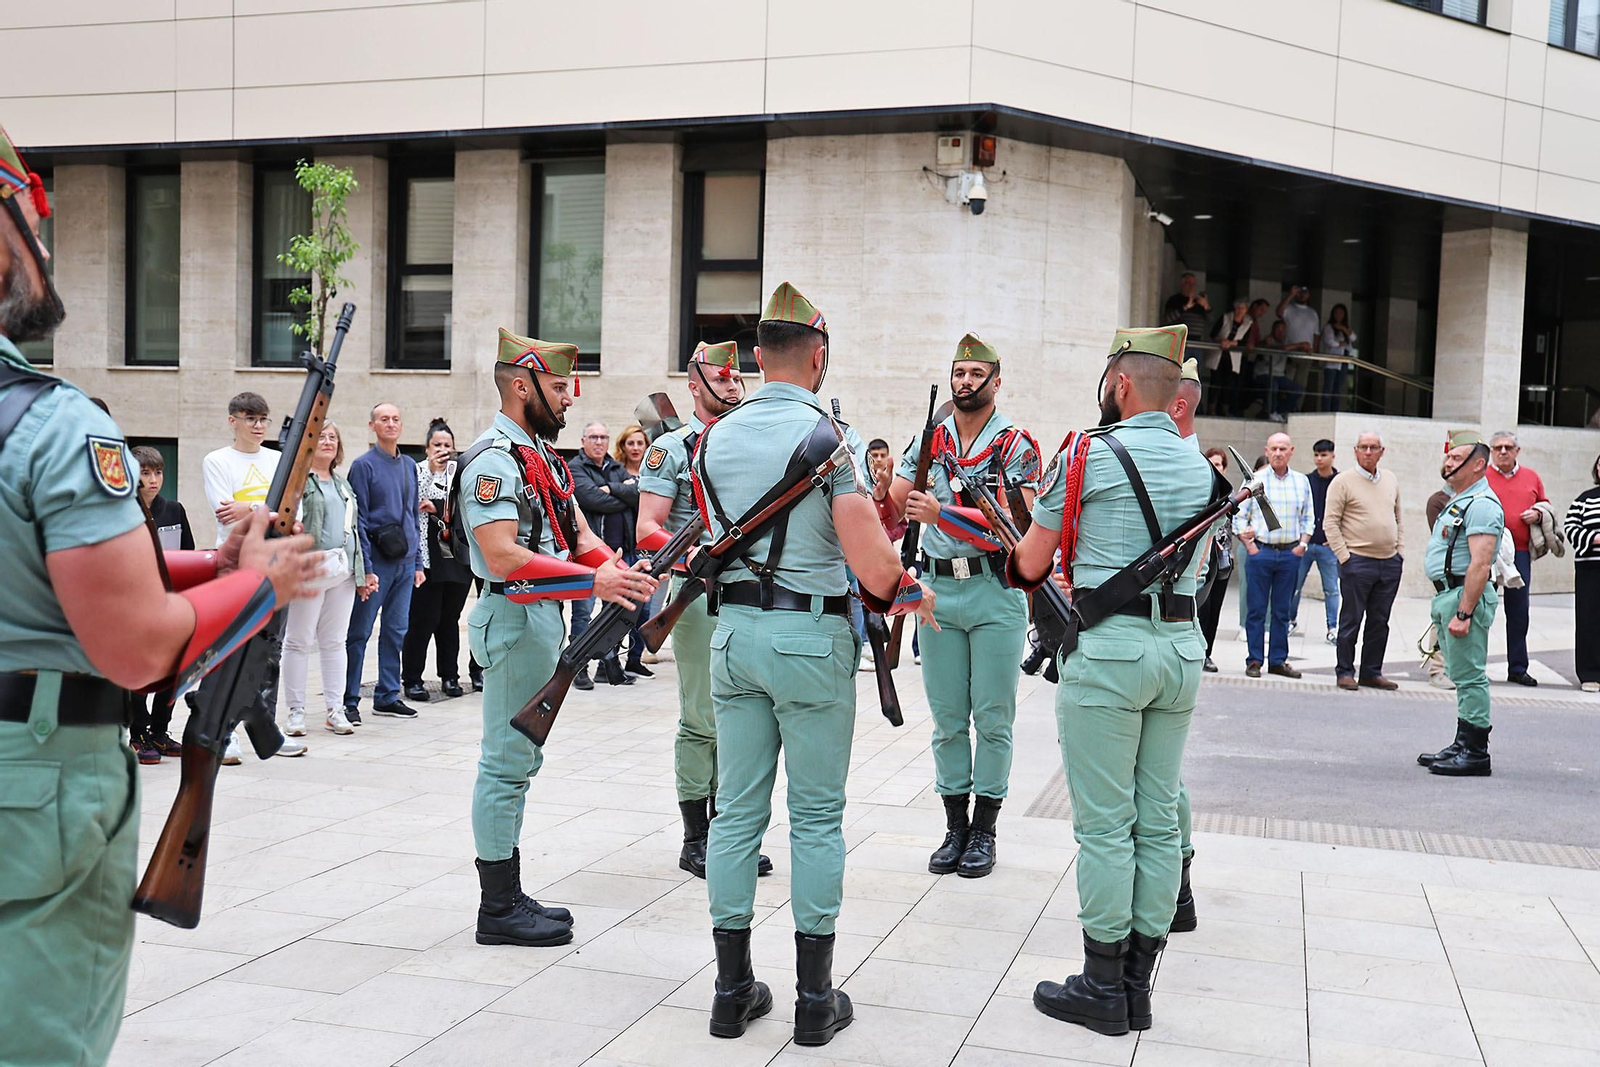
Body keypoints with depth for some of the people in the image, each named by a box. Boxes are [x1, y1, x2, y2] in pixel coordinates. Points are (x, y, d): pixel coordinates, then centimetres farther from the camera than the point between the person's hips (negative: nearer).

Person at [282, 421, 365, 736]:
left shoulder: (342, 483, 21)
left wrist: (360, 572, 20)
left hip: (342, 568, 7)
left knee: (334, 641, 10)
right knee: (299, 641, 0)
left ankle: (334, 710, 14)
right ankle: (296, 711, 6)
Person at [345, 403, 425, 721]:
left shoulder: (409, 465, 12)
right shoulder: (364, 465, -5)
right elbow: (358, 519, -9)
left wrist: (418, 562, 13)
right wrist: (365, 568, -14)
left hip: (405, 562, 6)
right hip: (376, 563, -6)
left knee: (396, 631, 10)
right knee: (360, 632, -1)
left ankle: (387, 697, 19)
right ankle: (349, 701, 5)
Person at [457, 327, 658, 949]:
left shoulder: (542, 455, 16)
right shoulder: (494, 460, -16)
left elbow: (578, 534, 14)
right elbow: (503, 555, -25)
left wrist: (619, 570, -5)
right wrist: (594, 581, -27)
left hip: (542, 618, 10)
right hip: (514, 618, -10)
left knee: (519, 759, 14)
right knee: (507, 761, -4)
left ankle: (508, 898, 23)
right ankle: (499, 910, 4)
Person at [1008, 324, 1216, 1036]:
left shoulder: (1086, 455, -7)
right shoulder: (1199, 466, 12)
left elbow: (1032, 563, -1)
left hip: (1108, 649, -6)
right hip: (1182, 648, 6)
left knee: (1104, 824, 0)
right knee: (1157, 822, 10)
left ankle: (1103, 989, 7)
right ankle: (1137, 985, 18)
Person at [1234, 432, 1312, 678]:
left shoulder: (1302, 481, 10)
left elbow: (1308, 518, 16)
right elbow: (1239, 515, 3)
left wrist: (1303, 543, 3)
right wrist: (1248, 544, -5)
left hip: (1290, 554, 3)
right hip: (1261, 551, -3)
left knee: (1282, 610, 7)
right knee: (1257, 609, 0)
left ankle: (1278, 660, 14)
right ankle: (1254, 661, 6)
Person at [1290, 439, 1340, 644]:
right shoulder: (1306, 481, 5)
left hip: (1329, 545, -2)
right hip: (1303, 543, 2)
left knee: (1331, 589, 2)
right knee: (1294, 585, 5)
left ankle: (1333, 628, 10)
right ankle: (1291, 620, 23)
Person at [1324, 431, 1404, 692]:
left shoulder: (1391, 480, 14)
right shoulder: (1343, 482, -4)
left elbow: (1398, 518, 21)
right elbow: (1331, 522, -7)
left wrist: (1400, 549, 11)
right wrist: (1343, 556, -13)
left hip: (1390, 563, 5)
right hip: (1357, 561, -5)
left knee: (1380, 621, 9)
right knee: (1351, 619, -1)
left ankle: (1372, 672, 17)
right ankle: (1345, 672, 8)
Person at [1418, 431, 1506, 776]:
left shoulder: (1481, 504, -15)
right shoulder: (1459, 501, 19)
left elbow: (1479, 565, -23)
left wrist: (1463, 613, -26)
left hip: (1466, 596, -11)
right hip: (1448, 594, 11)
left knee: (1470, 676, -7)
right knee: (1462, 676, 15)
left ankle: (1475, 753, -2)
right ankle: (1463, 746, 22)